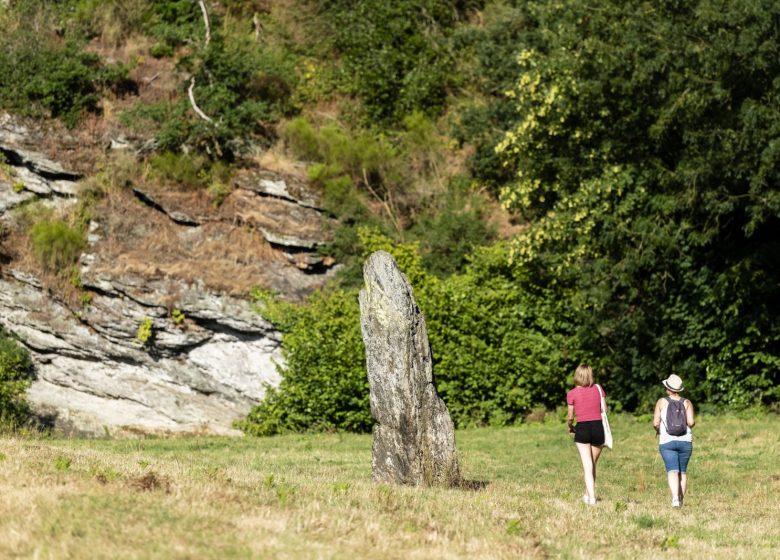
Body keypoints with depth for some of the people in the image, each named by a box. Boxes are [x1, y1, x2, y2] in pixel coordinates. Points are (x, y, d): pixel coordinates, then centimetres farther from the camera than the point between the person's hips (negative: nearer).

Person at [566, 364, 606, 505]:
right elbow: (604, 410, 4)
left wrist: (570, 426, 22)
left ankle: (591, 497, -10)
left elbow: (570, 416, 1)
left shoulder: (572, 394, -4)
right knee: (593, 465, 17)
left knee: (587, 466, -1)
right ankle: (588, 494, 26)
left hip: (582, 429, -2)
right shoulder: (598, 389, 2)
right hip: (598, 427, 2)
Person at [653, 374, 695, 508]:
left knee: (672, 471, -11)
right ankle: (681, 499, 20)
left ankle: (675, 498, -31)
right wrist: (691, 424, 13)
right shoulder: (687, 403, 1)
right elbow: (691, 422, -10)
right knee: (683, 471, 17)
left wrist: (658, 430, 15)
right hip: (685, 441, 2)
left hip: (667, 442, -2)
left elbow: (655, 423, -6)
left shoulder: (661, 402, -1)